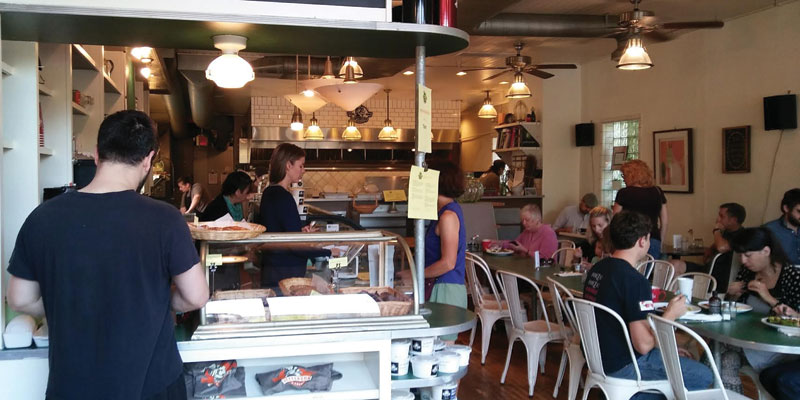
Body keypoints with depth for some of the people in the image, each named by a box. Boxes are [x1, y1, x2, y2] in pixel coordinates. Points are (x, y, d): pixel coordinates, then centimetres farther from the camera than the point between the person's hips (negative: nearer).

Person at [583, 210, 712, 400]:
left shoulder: (597, 268, 3)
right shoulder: (635, 281, -24)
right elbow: (644, 345, -25)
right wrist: (671, 314, -10)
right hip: (623, 367, -9)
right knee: (704, 376, 2)